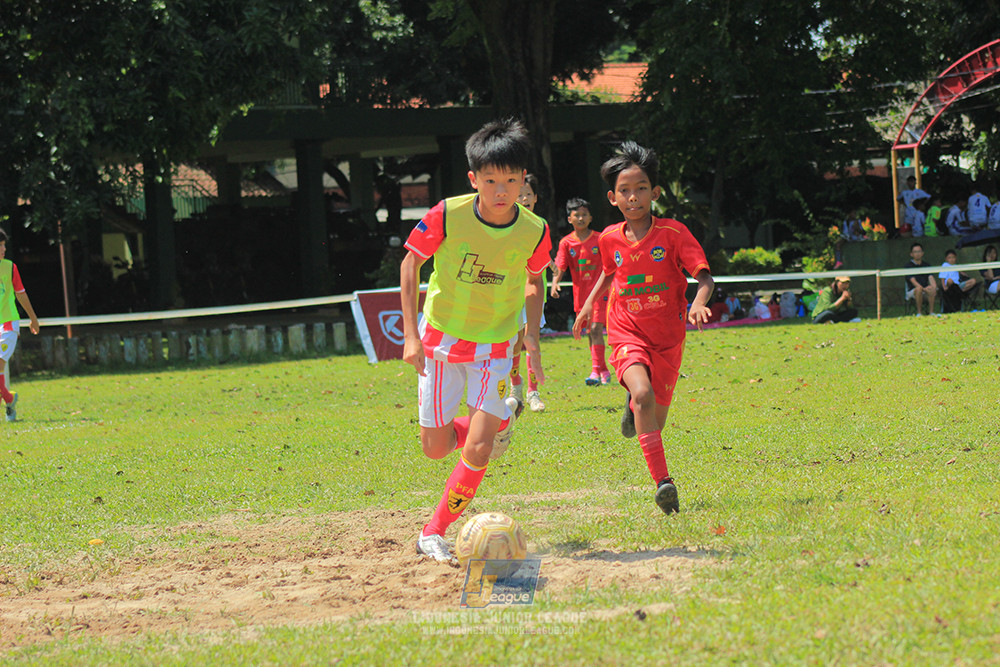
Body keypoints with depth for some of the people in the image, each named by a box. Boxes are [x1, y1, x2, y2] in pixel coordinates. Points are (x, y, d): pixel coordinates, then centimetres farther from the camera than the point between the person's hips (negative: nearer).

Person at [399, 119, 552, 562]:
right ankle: (498, 419, 35)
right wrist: (411, 334, -10)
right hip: (440, 341, 0)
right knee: (435, 447, 4)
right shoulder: (448, 216, -20)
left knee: (478, 451, -14)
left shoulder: (534, 232, -13)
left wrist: (532, 337, 0)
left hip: (495, 346, 0)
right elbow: (411, 264, -6)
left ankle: (433, 533, 2)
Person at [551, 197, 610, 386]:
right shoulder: (566, 243, 1)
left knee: (596, 329, -17)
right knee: (591, 333, 12)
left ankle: (596, 371, -23)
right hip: (580, 293, 4)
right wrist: (555, 283, -23)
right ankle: (604, 371, 24)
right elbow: (560, 267, -5)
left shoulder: (599, 240, -3)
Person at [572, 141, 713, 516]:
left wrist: (699, 303, -37)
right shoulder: (610, 239, 0)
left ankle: (633, 408, 49)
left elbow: (704, 275, -18)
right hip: (627, 334, 0)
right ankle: (663, 482, -29)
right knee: (643, 394, -29)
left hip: (667, 337, 0)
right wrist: (588, 305, 14)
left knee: (655, 425, 10)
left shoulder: (672, 233, -11)